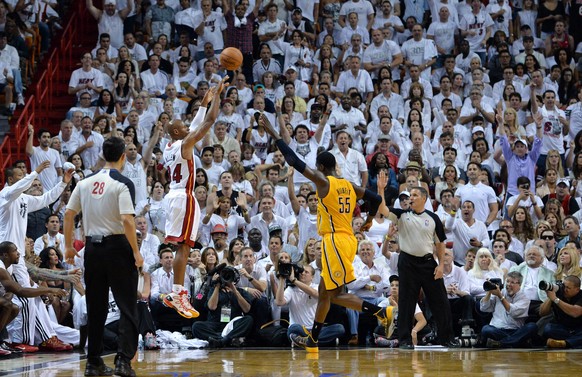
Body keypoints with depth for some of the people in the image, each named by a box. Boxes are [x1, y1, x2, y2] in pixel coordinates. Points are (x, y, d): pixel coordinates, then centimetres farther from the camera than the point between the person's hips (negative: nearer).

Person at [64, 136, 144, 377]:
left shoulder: (85, 183, 7)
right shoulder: (122, 184, -11)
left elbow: (68, 214, 9)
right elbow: (127, 220, -19)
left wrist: (68, 246, 18)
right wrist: (136, 252, -13)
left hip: (92, 247, 5)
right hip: (117, 246, -5)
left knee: (96, 307, 12)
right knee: (127, 306, 0)